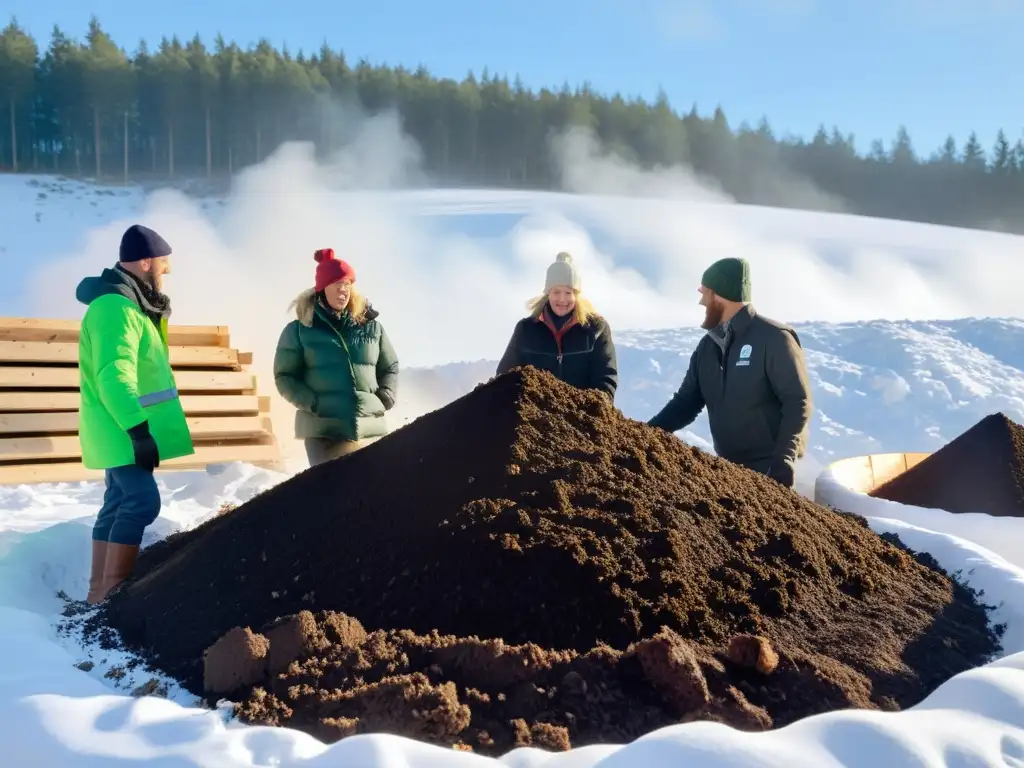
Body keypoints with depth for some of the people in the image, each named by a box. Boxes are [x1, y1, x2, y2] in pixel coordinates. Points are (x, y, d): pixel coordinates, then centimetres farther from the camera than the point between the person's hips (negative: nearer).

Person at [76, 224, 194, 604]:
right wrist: (139, 430, -30)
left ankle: (100, 594, 16)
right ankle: (112, 593, -14)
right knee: (142, 500, -16)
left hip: (123, 428, 11)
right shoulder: (115, 307, -18)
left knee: (119, 503, 11)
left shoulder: (127, 302, 15)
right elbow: (113, 376, -26)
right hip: (123, 429, -11)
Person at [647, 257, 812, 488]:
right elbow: (686, 401, 10)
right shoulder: (707, 346, 9)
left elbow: (797, 402, -16)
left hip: (769, 469, -6)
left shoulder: (773, 338, -12)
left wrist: (783, 460, -26)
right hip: (727, 468, 7)